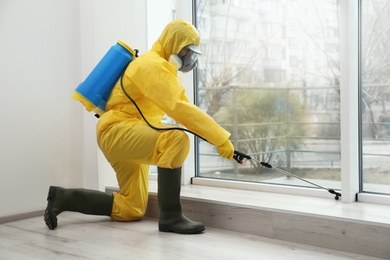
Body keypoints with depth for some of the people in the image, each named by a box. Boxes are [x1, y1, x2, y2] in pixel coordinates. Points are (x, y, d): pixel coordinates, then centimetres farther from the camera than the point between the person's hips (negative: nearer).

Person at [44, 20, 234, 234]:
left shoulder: (166, 70, 18)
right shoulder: (153, 65, -15)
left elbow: (184, 110, 16)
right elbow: (179, 110, -27)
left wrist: (216, 137, 3)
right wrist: (221, 138, -25)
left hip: (132, 139, 11)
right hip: (117, 130, -11)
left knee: (132, 211, 14)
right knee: (176, 140, -36)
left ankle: (63, 198, 20)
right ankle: (170, 216, -27)